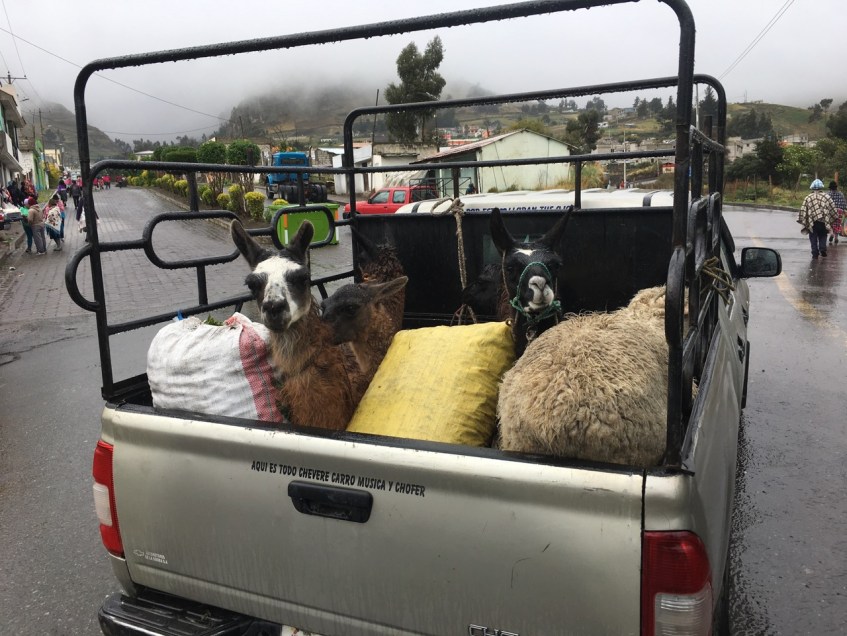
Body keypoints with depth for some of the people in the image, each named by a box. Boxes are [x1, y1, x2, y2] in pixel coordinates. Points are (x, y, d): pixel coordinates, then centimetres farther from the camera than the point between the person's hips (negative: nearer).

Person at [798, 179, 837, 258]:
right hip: (823, 221, 1)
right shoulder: (826, 196, 3)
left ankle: (815, 253, 2)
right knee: (823, 237, 17)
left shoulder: (808, 198, 0)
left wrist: (803, 222, -1)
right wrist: (831, 220, 14)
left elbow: (803, 210, -5)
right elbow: (832, 208, 5)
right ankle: (822, 248, -2)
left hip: (812, 222, -1)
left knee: (813, 238, 7)